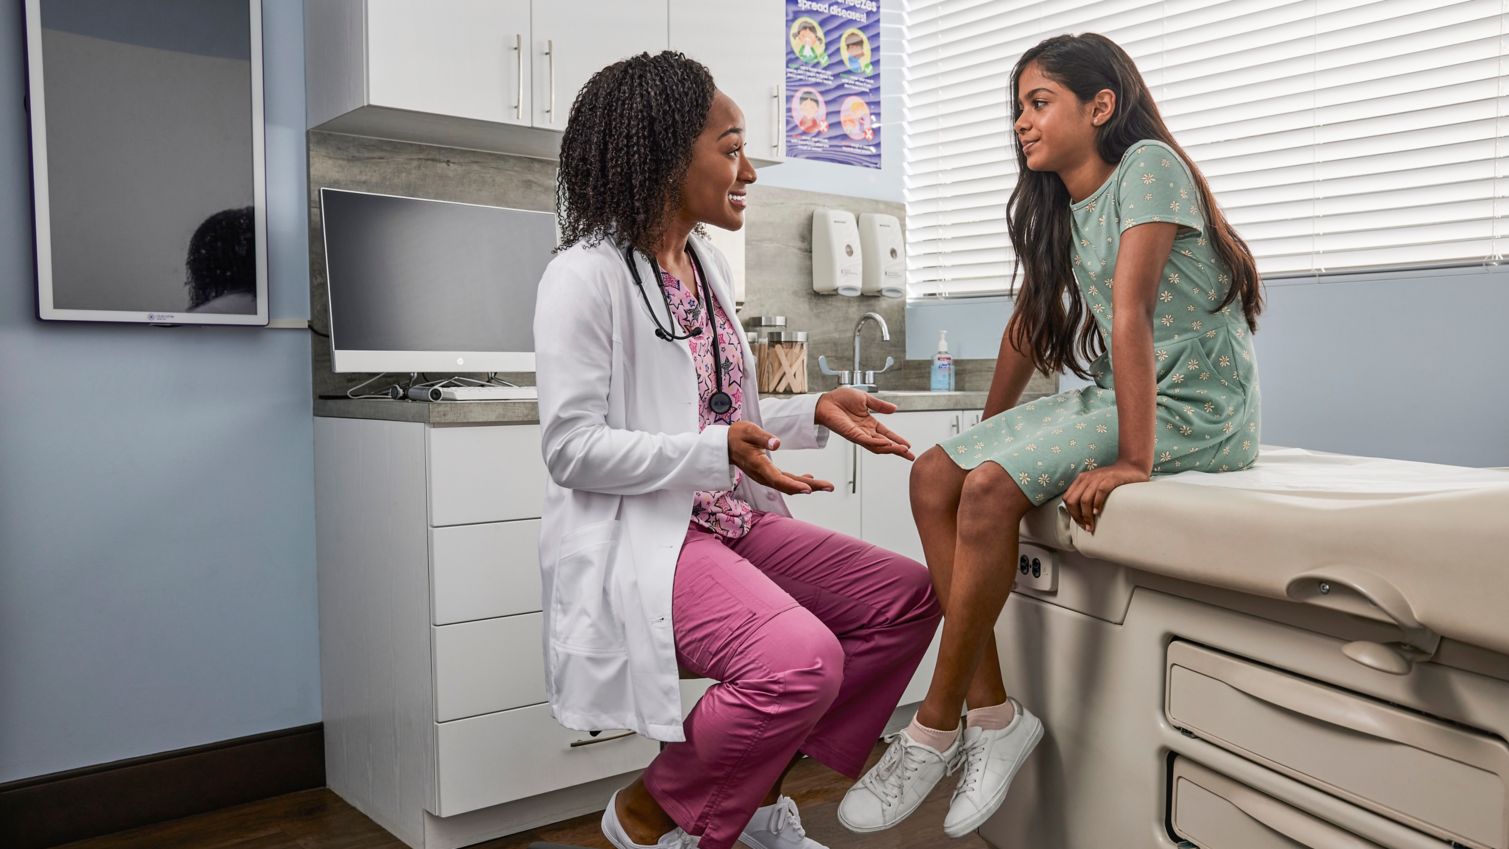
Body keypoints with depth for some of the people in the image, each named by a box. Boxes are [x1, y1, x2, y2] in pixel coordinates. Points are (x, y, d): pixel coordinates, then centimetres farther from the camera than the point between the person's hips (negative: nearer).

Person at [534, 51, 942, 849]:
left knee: (906, 597, 2)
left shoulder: (707, 264, 12)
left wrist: (815, 412, 3)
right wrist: (719, 454, -26)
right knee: (803, 658, -29)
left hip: (732, 520, 9)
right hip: (640, 536, -9)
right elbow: (572, 447, -17)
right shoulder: (586, 276, -13)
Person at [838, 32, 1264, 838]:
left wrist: (1135, 459, -28)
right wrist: (987, 435, 14)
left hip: (1193, 410, -8)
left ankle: (936, 731, -13)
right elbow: (1028, 325, 17)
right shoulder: (1057, 206, 15)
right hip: (1110, 398, 8)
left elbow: (1130, 312, -22)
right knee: (934, 475, -10)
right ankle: (992, 714, -10)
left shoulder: (1148, 166, -11)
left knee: (990, 488, -27)